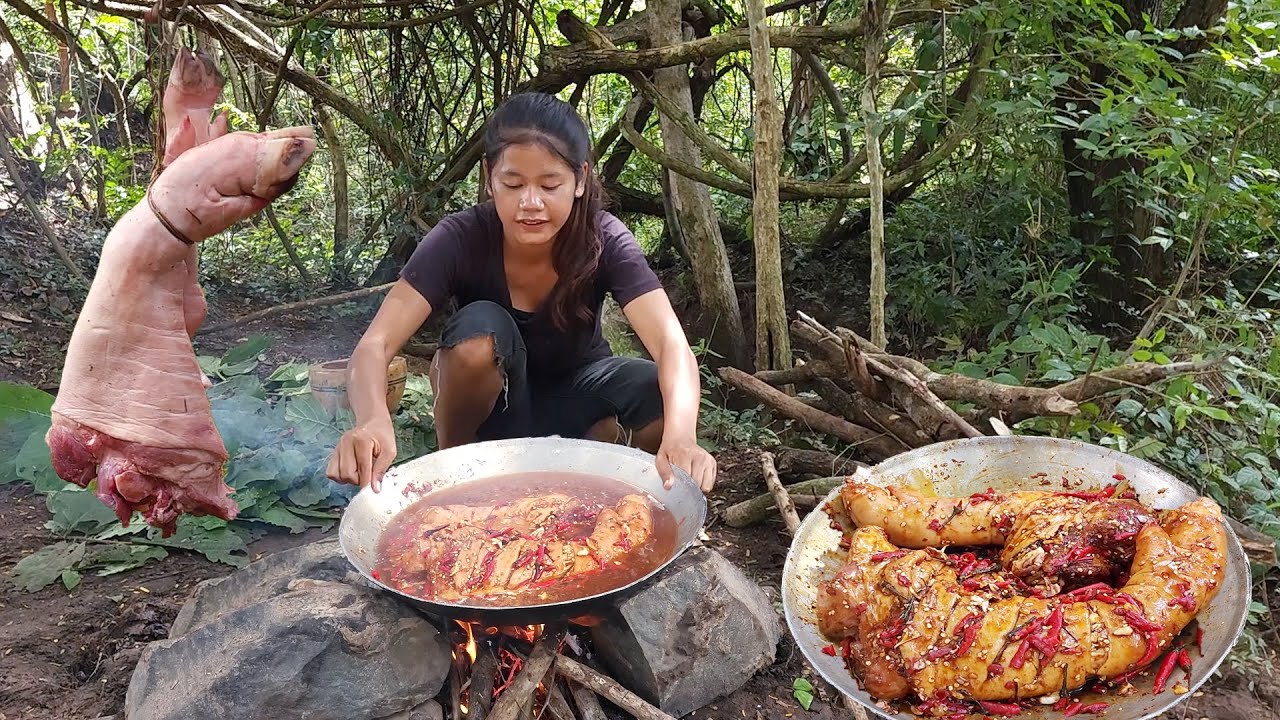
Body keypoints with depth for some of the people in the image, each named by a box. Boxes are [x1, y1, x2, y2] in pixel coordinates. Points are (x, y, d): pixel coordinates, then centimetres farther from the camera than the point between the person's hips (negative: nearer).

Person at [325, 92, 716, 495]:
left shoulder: (605, 241, -23)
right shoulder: (461, 239, -25)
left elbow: (672, 344, -36)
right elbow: (374, 345, -34)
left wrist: (680, 434, -57)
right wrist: (373, 420, -57)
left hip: (571, 395, 1)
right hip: (491, 400, 0)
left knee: (667, 399, -29)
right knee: (479, 330, -34)